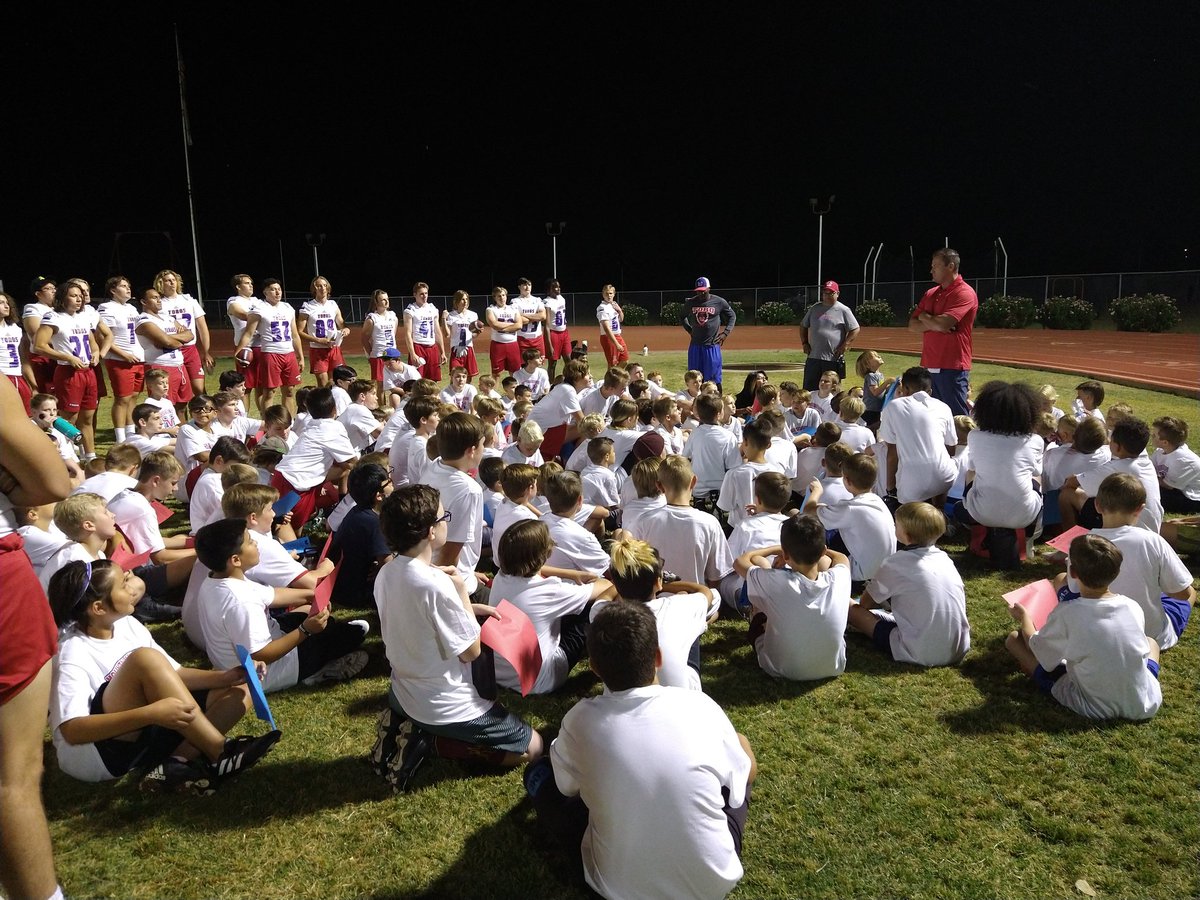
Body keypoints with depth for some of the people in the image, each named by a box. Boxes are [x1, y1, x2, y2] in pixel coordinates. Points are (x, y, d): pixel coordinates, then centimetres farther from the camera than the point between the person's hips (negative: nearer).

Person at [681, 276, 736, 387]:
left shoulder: (719, 302, -4)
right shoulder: (690, 302, 2)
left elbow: (732, 316, 9)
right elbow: (683, 318, 20)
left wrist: (726, 333, -2)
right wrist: (690, 330, 8)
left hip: (712, 345, -2)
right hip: (695, 345, 2)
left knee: (714, 378, 1)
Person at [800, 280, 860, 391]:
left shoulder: (843, 310, -2)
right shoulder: (814, 308, 11)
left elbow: (855, 329, -2)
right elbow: (803, 325, 21)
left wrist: (844, 346, -10)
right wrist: (804, 343, 10)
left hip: (834, 358, -4)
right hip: (813, 357, 4)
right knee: (809, 389, 4)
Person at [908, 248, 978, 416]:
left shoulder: (965, 293, -9)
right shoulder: (930, 294, 16)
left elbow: (943, 323, -20)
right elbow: (912, 325, 10)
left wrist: (924, 316, 0)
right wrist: (933, 324, -10)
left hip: (952, 368, -8)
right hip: (930, 366, 8)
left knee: (958, 418, -4)